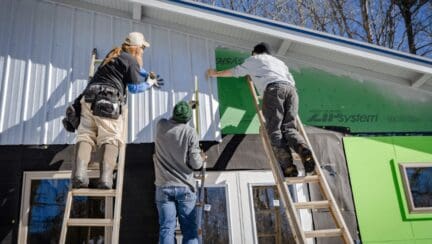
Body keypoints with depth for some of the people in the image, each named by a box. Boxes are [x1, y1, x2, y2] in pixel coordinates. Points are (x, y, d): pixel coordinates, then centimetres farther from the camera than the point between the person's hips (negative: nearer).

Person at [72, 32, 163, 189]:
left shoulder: (114, 54, 28)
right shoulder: (130, 60, 3)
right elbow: (135, 87, 6)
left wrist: (148, 74, 42)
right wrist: (150, 82, 21)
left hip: (90, 98, 7)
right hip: (108, 101, -7)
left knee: (85, 135, -2)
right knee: (111, 139, -7)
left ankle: (79, 174, -18)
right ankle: (106, 178, -21)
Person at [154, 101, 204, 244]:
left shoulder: (161, 126, 0)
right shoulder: (190, 132, -9)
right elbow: (195, 164, -10)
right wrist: (201, 158, 12)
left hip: (164, 186, 2)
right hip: (185, 187, -2)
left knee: (166, 228, 2)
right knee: (189, 229, 3)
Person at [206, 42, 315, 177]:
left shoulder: (253, 59, 29)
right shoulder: (279, 62, 40)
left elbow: (235, 72, 41)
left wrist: (216, 73, 56)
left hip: (273, 88, -5)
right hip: (291, 90, 5)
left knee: (274, 130, -11)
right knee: (289, 127, -1)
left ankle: (288, 166, -29)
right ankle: (303, 149, -32)